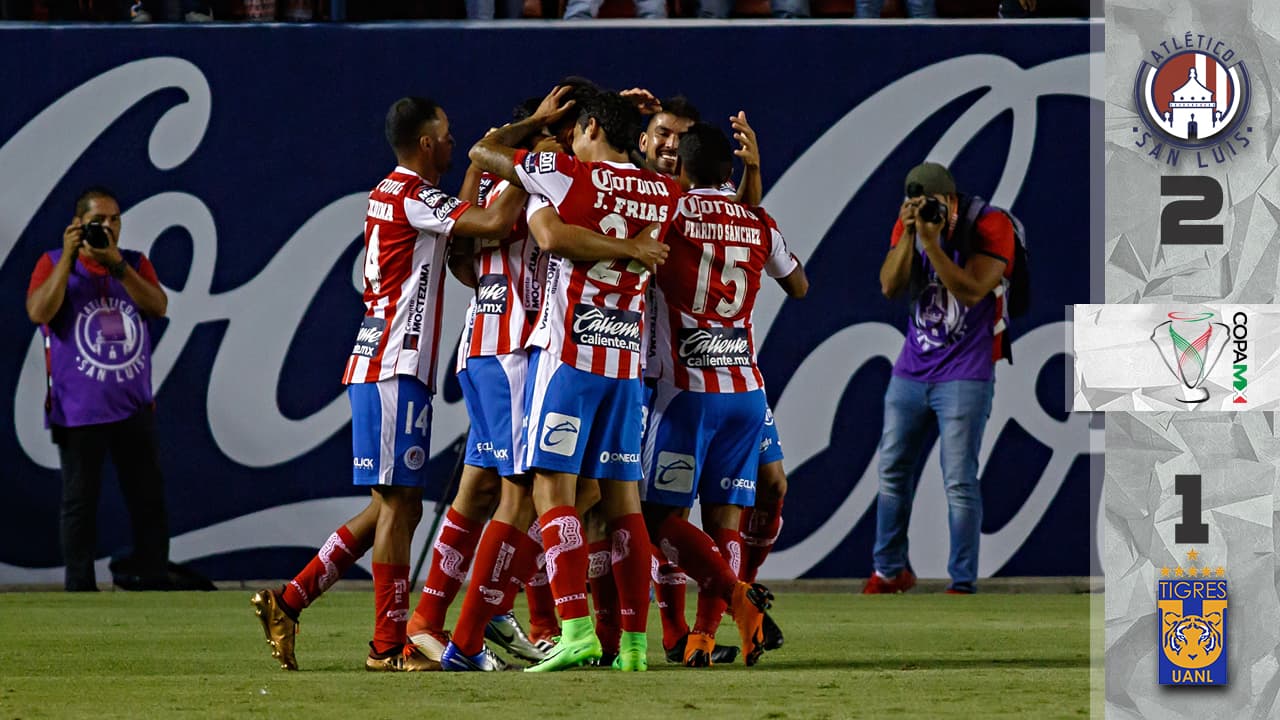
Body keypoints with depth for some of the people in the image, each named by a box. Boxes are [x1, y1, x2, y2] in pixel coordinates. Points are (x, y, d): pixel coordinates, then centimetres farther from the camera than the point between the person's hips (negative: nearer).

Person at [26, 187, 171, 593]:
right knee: (80, 502, -1)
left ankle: (156, 582, 9)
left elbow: (158, 306, -7)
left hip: (134, 407, 3)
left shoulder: (135, 264, 10)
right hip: (78, 410, -3)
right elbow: (39, 312, -15)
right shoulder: (54, 264, 1)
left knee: (148, 498, 4)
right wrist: (69, 257, -17)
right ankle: (79, 588, 2)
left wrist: (116, 264, -15)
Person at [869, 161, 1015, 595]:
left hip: (964, 375, -6)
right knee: (893, 472, 10)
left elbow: (971, 291, -22)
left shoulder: (989, 227, -12)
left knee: (960, 482, -9)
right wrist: (908, 236, -20)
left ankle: (963, 584, -5)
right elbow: (890, 287, -7)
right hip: (912, 371, 6)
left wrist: (933, 242, -28)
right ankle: (890, 571, 24)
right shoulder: (908, 224, 3)